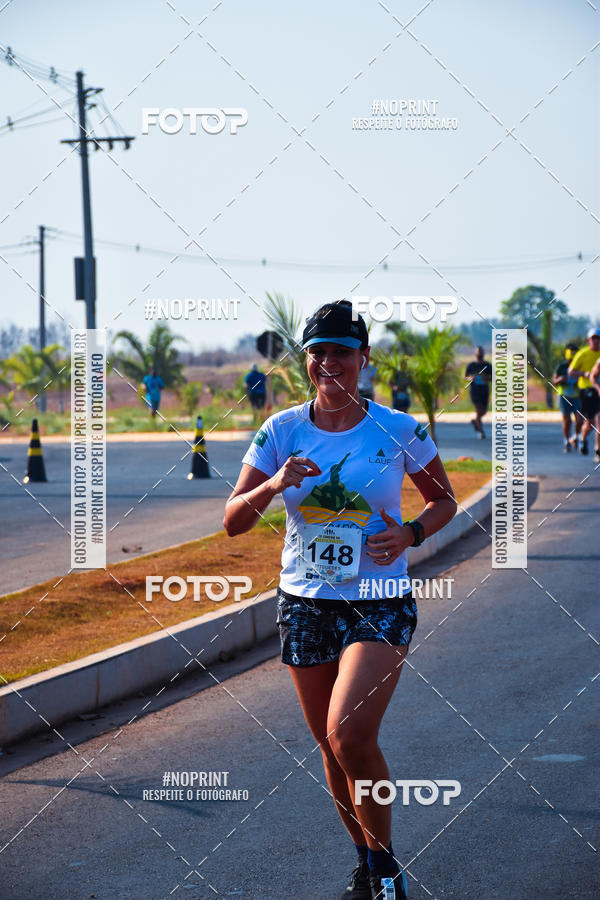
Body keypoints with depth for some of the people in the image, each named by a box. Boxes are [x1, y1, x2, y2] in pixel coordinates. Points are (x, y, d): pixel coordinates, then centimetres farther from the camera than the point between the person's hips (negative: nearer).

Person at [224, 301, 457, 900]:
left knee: (350, 735, -21)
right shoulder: (281, 431, -1)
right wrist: (275, 485, -21)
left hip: (380, 603, -3)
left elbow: (444, 499, 9)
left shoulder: (398, 430, -5)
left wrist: (411, 534, -11)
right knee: (331, 746, 11)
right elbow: (233, 521, -2)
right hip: (304, 603, 3)